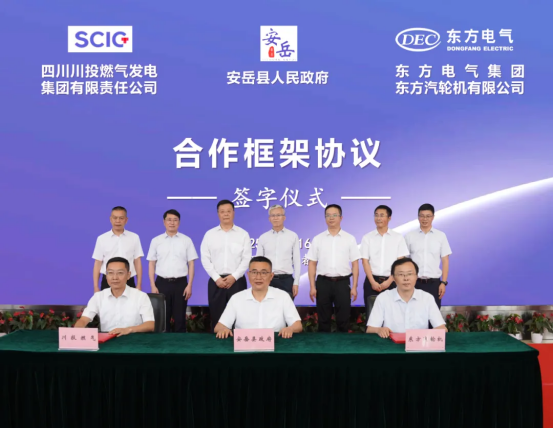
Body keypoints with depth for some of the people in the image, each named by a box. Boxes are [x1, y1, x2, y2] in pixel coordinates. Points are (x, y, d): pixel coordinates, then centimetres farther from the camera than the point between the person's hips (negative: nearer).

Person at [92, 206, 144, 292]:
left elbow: (137, 262, 4)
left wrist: (139, 285, 1)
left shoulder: (134, 237, 2)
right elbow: (98, 263, 4)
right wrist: (96, 287, 0)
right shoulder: (102, 238, 2)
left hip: (128, 282, 0)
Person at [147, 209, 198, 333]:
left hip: (180, 283, 0)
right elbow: (151, 264, 6)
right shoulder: (156, 241, 4)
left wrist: (189, 285, -4)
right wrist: (153, 286, -1)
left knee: (180, 317, 5)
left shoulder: (186, 240, 3)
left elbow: (191, 264, 3)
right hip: (162, 283, 1)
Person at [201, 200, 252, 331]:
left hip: (237, 280, -1)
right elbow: (205, 259, 2)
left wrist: (234, 277, -12)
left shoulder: (243, 234, 4)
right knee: (216, 316, 4)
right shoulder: (209, 234, 7)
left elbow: (247, 259, -1)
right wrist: (216, 278, -8)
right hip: (216, 281, 1)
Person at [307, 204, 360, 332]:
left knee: (343, 319, 4)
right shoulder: (318, 239, 5)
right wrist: (312, 287, -2)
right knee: (323, 319, 8)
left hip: (342, 282, -1)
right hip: (323, 282, 1)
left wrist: (354, 287, -4)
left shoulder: (350, 239, 3)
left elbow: (355, 264, 2)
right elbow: (312, 264, 5)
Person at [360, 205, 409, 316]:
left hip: (391, 282, 0)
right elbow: (365, 261, 1)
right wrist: (373, 282, -10)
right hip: (372, 281, 1)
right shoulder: (367, 238, 5)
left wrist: (389, 281, -10)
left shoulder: (398, 237, 3)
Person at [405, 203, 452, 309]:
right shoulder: (409, 236, 4)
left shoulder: (441, 236, 5)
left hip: (434, 283, 0)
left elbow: (445, 261, 5)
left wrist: (443, 282, -2)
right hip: (414, 282, 0)